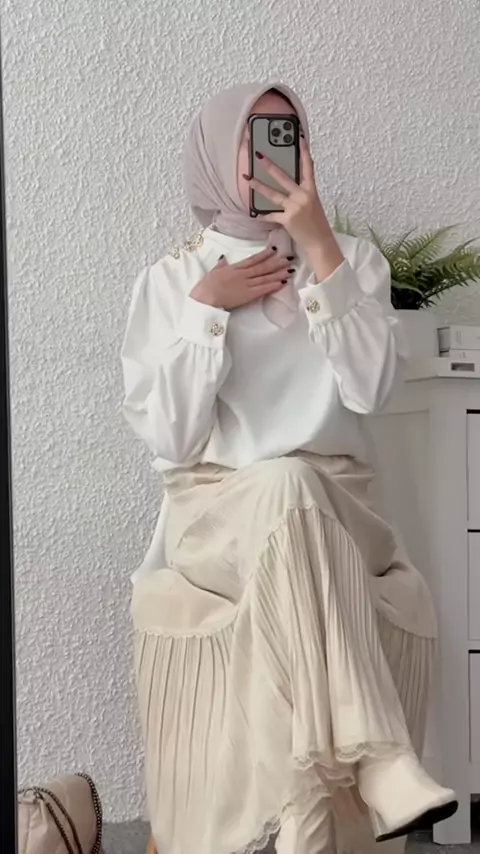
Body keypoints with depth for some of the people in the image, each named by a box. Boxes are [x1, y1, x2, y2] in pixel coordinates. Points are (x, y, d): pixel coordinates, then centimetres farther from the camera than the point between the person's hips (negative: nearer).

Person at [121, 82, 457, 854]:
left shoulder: (354, 260, 10)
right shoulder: (171, 279, 5)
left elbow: (369, 389, -10)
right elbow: (170, 437, -6)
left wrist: (321, 250, -12)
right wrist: (206, 310, -9)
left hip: (332, 513, 1)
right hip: (214, 514, -1)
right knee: (283, 485, -36)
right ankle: (375, 760, -39)